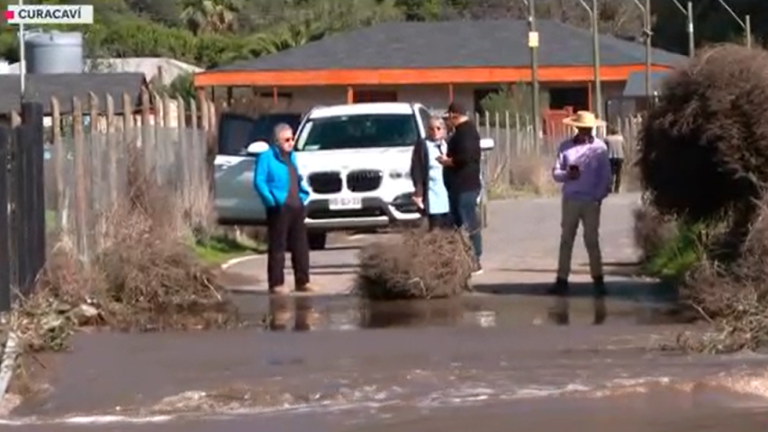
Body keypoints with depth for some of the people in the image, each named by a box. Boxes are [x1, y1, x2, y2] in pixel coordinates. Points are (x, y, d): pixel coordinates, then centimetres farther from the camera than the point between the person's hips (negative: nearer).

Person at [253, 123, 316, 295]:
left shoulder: (292, 156, 18)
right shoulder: (267, 157, -7)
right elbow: (259, 181, -13)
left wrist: (303, 194, 14)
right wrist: (271, 200, -22)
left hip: (296, 207, 8)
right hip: (279, 208, -8)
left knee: (301, 245, 9)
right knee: (277, 247, -6)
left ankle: (302, 281, 16)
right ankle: (276, 284, -4)